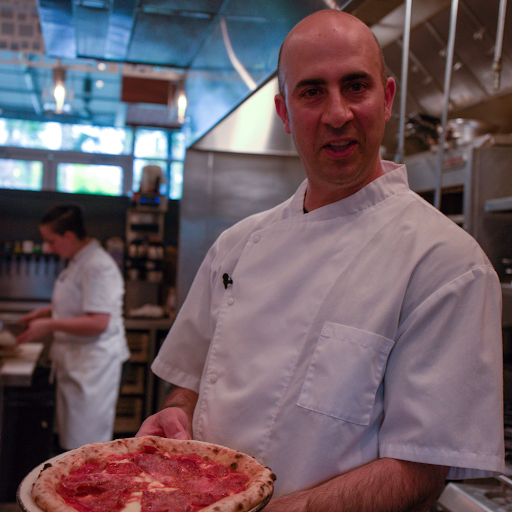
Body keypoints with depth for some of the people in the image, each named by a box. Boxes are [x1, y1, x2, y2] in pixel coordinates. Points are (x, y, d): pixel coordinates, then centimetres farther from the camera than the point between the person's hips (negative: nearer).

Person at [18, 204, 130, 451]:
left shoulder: (98, 266, -21)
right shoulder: (78, 262, 11)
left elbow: (98, 322, -26)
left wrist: (50, 325, -20)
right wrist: (44, 312, 11)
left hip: (93, 362, -10)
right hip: (76, 359, 10)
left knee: (85, 435, -2)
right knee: (72, 434, 18)